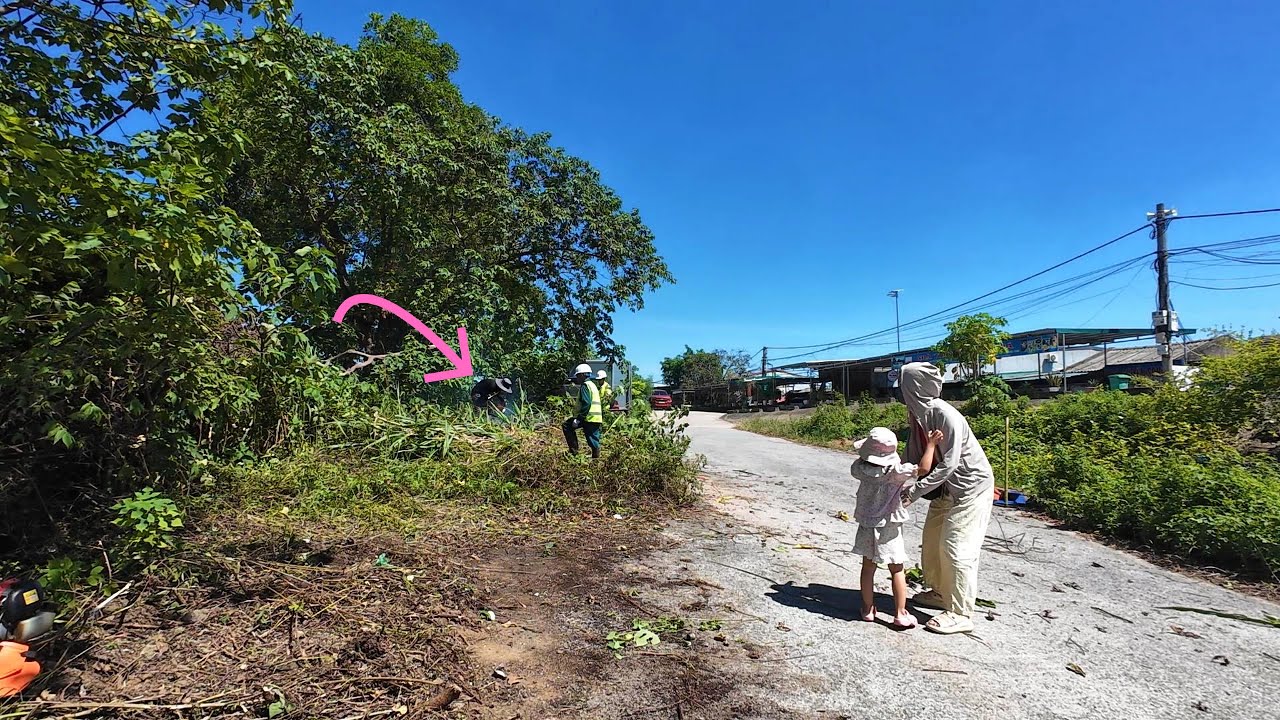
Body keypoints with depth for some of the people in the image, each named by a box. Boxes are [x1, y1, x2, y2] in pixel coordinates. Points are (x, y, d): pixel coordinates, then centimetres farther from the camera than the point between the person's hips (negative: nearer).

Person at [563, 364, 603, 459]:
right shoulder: (592, 385, 23)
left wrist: (578, 419, -20)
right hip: (596, 418, 9)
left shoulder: (585, 386, -9)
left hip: (590, 418, -9)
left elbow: (586, 404, -20)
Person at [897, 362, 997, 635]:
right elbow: (916, 454, 3)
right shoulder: (917, 412, -2)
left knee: (956, 547, -6)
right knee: (933, 540, 16)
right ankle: (940, 593, 33)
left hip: (969, 487, -9)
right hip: (946, 488, 9)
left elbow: (948, 463, -28)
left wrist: (916, 490, -28)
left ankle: (961, 614, 4)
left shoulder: (945, 415, -28)